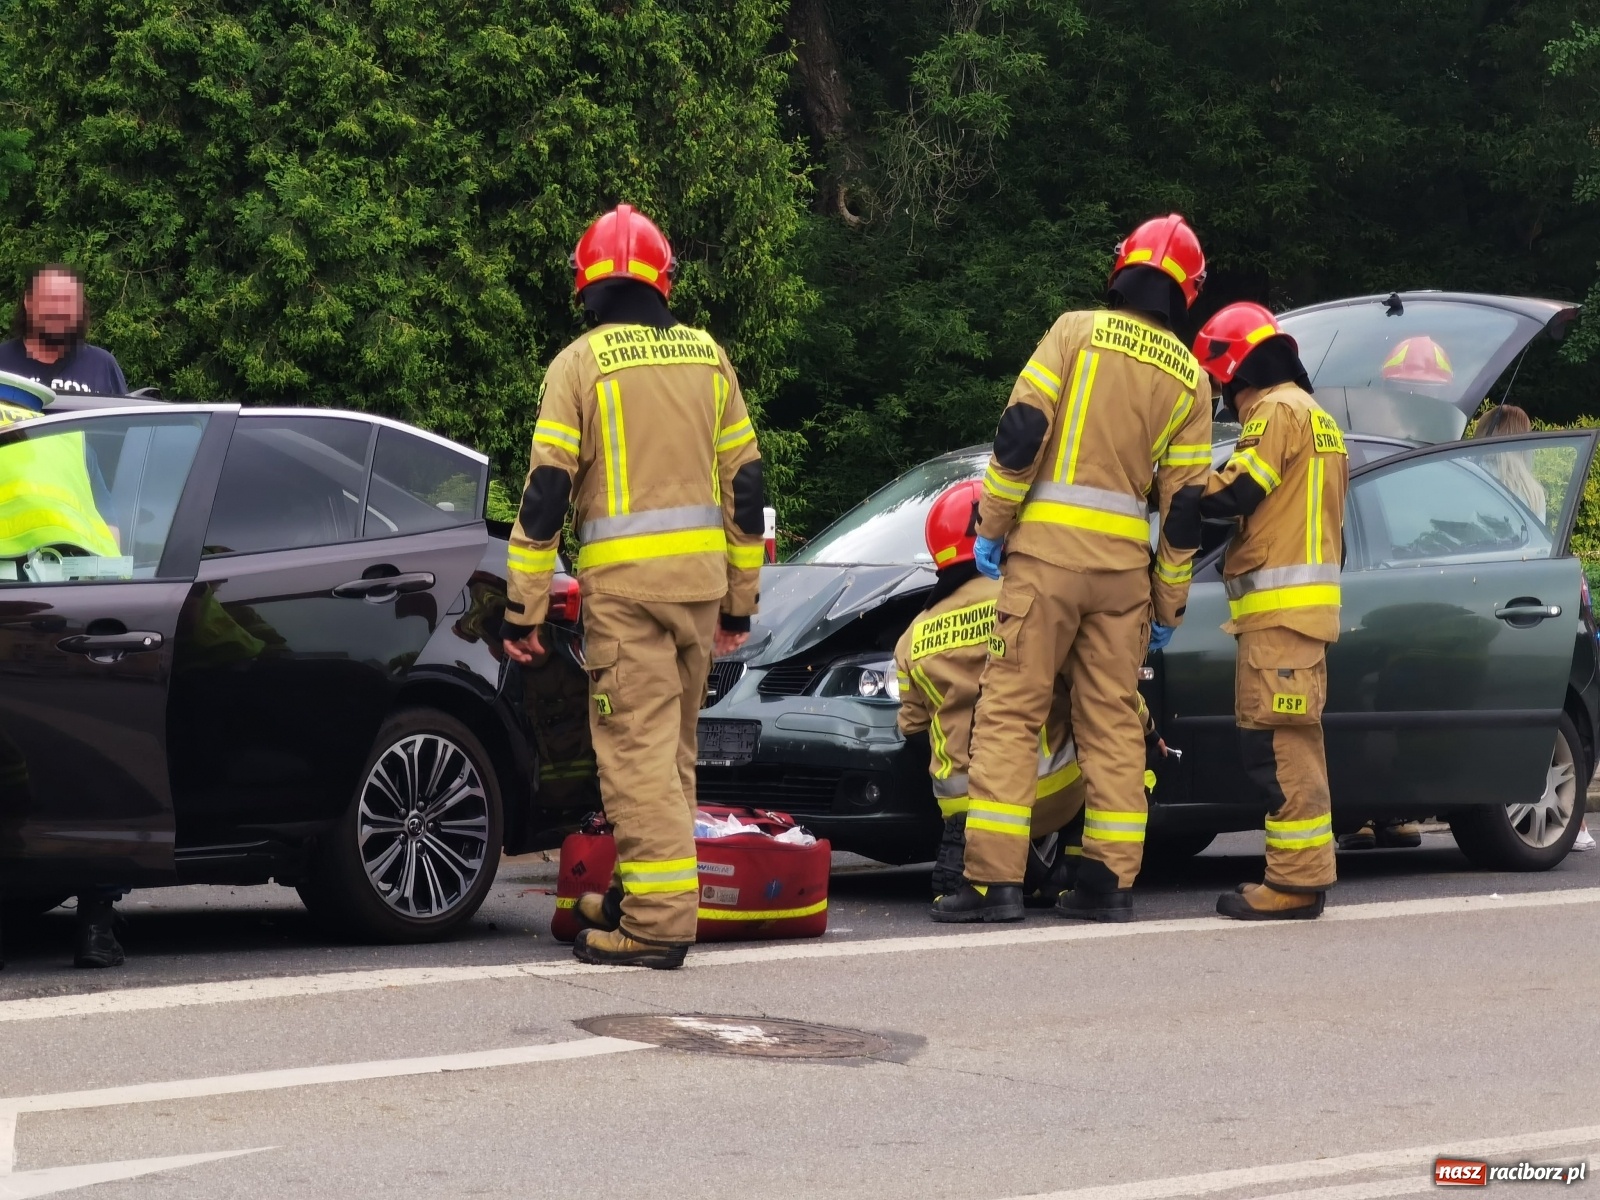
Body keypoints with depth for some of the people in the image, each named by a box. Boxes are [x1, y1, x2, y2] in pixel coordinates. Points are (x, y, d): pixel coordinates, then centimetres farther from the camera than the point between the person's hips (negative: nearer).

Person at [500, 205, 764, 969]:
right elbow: (744, 482, 13)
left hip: (623, 579, -5)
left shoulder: (580, 363, -4)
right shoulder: (706, 356, 11)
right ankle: (643, 893, 25)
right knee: (672, 746, 16)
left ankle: (659, 918, -10)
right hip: (700, 574, 5)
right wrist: (739, 600, 20)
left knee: (637, 747, -6)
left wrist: (522, 609, -4)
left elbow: (545, 490, -8)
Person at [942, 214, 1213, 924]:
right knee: (1113, 722, 11)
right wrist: (1170, 604, 14)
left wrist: (992, 524, 0)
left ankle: (993, 879, -8)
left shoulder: (1076, 332, -1)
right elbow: (1184, 503, 7)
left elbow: (1021, 431, -9)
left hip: (1047, 551, -3)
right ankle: (1111, 881, 9)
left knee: (1010, 713, -3)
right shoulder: (1188, 379, 8)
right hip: (1124, 566, 4)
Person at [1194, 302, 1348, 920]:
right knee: (1292, 743, 12)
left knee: (1277, 743, -12)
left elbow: (1233, 493, -15)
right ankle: (1304, 873, 13)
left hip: (1280, 605, -10)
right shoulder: (1316, 417, 24)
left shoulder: (1276, 410, -8)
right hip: (1308, 601, 10)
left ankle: (1296, 880, -15)